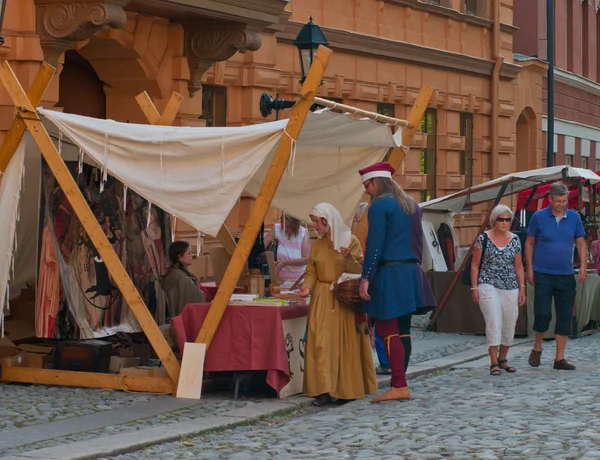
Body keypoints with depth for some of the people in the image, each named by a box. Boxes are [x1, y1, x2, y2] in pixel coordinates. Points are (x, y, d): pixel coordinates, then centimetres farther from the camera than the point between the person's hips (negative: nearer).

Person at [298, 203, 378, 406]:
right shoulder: (317, 245, 12)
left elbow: (360, 271, -3)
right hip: (322, 300, 3)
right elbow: (312, 271, 10)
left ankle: (347, 390, 4)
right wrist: (307, 286, -9)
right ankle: (324, 390, -10)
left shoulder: (350, 241, -1)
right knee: (321, 343, -8)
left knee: (346, 344, -4)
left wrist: (349, 259, -22)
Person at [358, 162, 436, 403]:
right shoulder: (412, 206, 17)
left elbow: (374, 245, -14)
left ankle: (400, 387, -11)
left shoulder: (380, 205, -8)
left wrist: (365, 278, -13)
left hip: (389, 274, -8)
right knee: (403, 330, 10)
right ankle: (399, 383, 13)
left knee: (388, 331, -7)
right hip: (411, 273, 8)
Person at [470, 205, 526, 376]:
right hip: (488, 286, -4)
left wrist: (522, 288, 8)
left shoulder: (515, 239, 8)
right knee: (494, 322, -14)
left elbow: (519, 266, 12)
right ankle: (494, 363, -11)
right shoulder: (483, 238, -2)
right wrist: (474, 288, -5)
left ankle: (502, 359, 24)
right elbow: (475, 265, 0)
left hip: (510, 288, 4)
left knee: (509, 324, 7)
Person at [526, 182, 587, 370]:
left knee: (565, 317, 3)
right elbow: (529, 243, 4)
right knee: (543, 314, -7)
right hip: (543, 274, -3)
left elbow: (581, 243, 9)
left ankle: (560, 358, 10)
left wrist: (583, 265, -5)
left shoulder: (574, 217, 5)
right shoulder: (539, 217, -2)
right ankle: (537, 349, 18)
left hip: (566, 276, 3)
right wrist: (529, 268, -2)